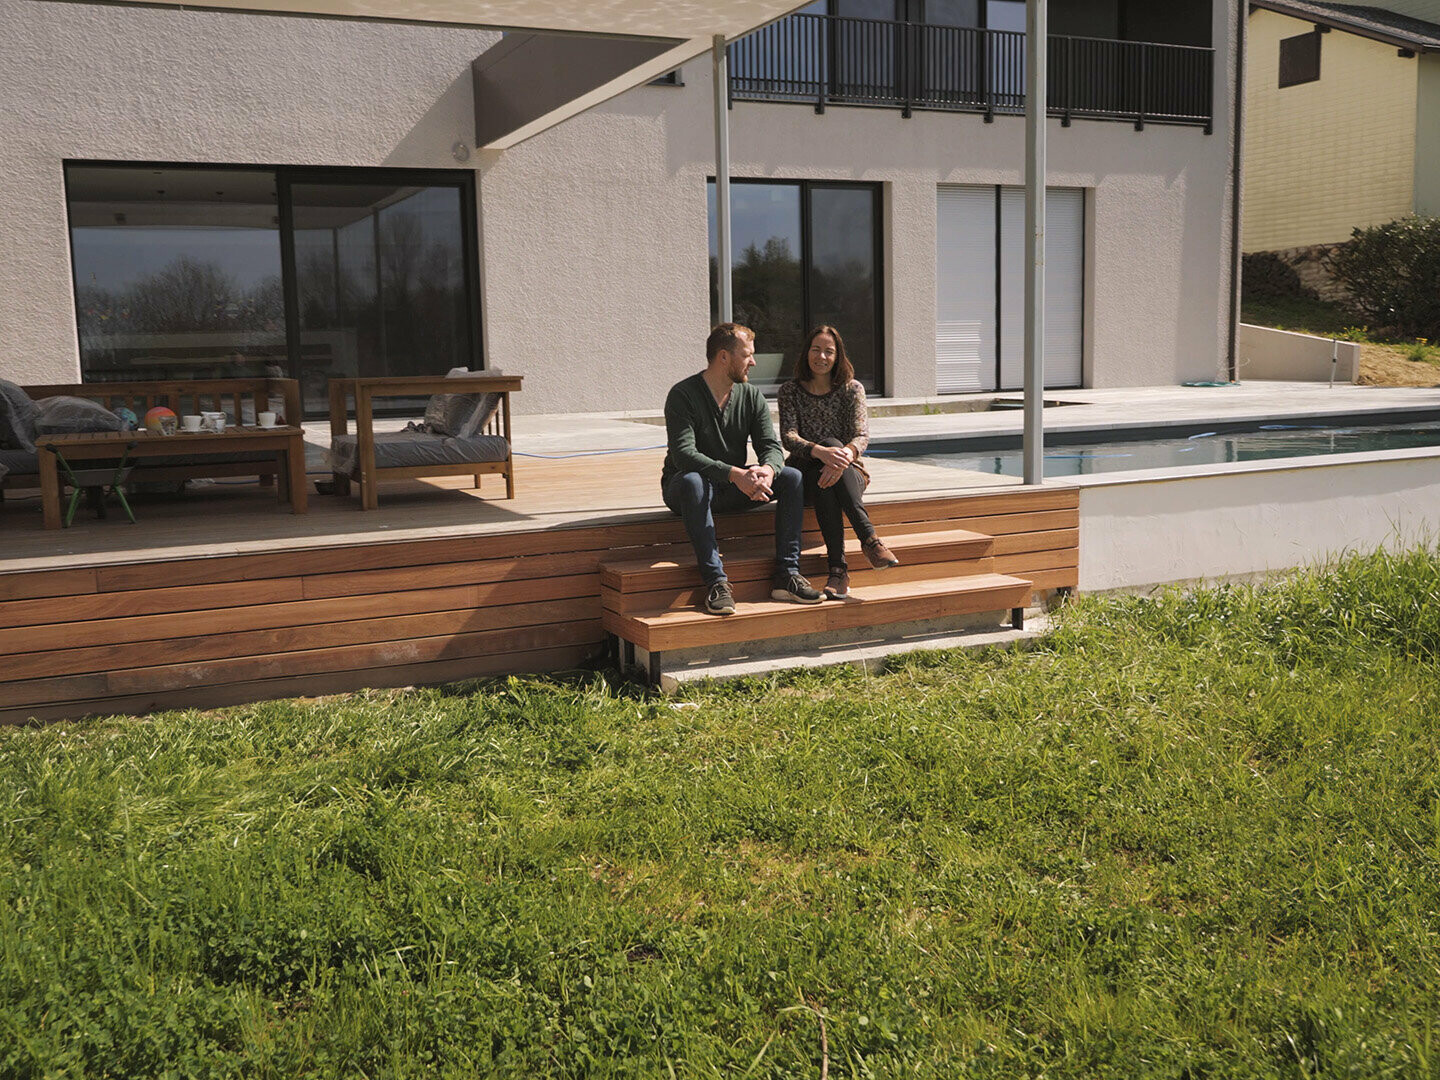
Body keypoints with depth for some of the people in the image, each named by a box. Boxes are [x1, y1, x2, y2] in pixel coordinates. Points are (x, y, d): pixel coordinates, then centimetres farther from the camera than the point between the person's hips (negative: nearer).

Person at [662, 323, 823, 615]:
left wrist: (767, 470, -31)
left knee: (792, 478, -16)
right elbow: (683, 454, -28)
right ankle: (716, 581, -39)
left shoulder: (752, 395, 3)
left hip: (735, 489, 5)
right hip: (684, 490, -5)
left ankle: (787, 575, -19)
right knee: (691, 480, -39)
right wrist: (734, 474, -40)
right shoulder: (683, 395, -15)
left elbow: (771, 445, -5)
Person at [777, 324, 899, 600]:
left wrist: (845, 455, -35)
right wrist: (820, 451, -34)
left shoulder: (851, 389, 5)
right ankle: (869, 538, -43)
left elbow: (861, 435, -9)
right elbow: (788, 436, -12)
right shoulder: (790, 391, 5)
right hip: (805, 471, 0)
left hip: (848, 473, 0)